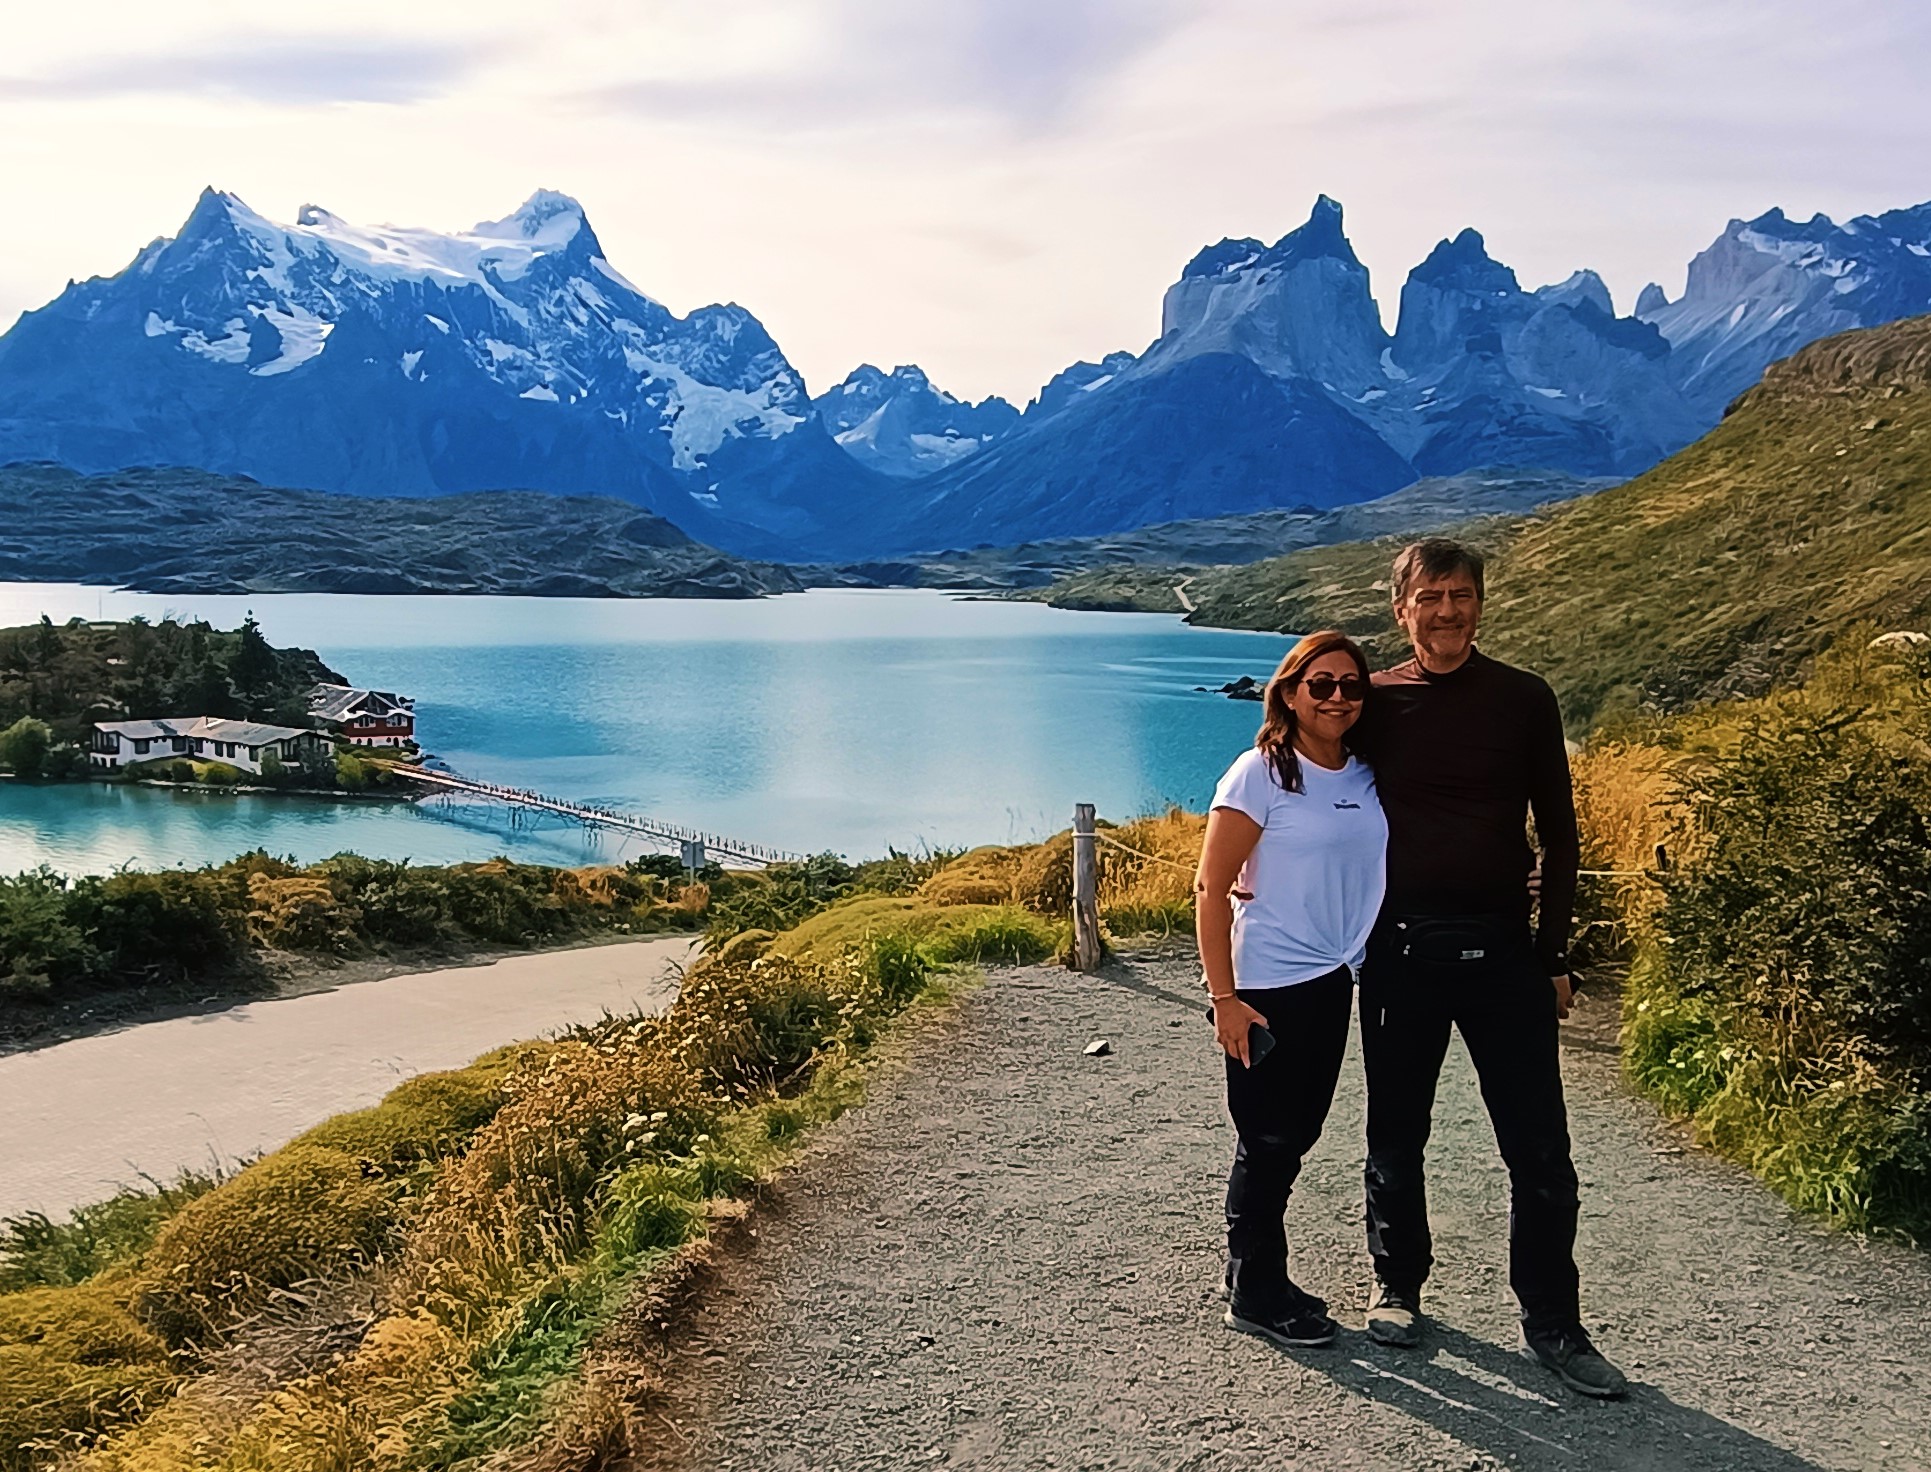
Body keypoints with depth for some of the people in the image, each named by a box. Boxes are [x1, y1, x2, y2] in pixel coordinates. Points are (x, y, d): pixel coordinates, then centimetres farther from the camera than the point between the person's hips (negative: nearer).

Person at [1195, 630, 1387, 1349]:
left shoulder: (1364, 778, 5)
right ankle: (1255, 1295, 18)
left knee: (1295, 1135, 15)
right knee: (1269, 1142, 3)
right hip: (1268, 990, -6)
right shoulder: (1260, 774, -12)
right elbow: (1212, 888, -14)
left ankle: (1264, 1281, 30)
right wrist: (1224, 998, -16)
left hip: (1331, 984, 6)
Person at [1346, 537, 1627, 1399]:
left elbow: (1558, 835, 6)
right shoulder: (1375, 703, 2)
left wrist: (1553, 955, 3)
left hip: (1501, 948, 0)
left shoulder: (1524, 700, 2)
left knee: (1539, 1147, 1)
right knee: (1395, 1136, 12)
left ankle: (1551, 1323, 14)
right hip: (1399, 949, 1)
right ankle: (1397, 1286, 31)